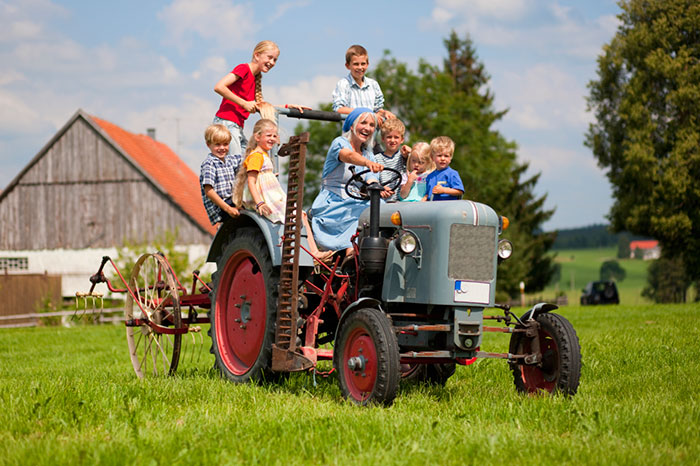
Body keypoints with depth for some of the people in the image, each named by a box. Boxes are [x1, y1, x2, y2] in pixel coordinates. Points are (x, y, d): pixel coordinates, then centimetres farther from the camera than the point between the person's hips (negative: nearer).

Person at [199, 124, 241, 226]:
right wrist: (228, 209, -22)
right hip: (218, 209, -8)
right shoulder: (209, 164, -10)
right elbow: (209, 191, -18)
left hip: (231, 201, 8)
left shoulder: (231, 161, 13)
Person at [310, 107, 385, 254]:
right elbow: (349, 156, -28)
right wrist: (368, 163, -49)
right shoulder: (340, 143, -3)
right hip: (330, 206, -6)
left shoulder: (369, 155, 17)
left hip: (355, 205, 6)